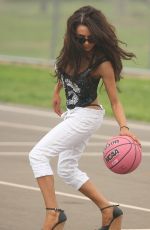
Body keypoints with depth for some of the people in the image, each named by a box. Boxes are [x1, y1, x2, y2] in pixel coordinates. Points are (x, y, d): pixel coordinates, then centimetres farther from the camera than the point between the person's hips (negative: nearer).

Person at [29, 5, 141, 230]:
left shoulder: (102, 63, -24)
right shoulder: (71, 50, -9)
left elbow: (115, 101, -17)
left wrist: (124, 127, -31)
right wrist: (57, 91, 21)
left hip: (87, 116, -8)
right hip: (73, 114, 8)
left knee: (38, 155, -16)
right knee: (67, 170, 17)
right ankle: (109, 211, 22)